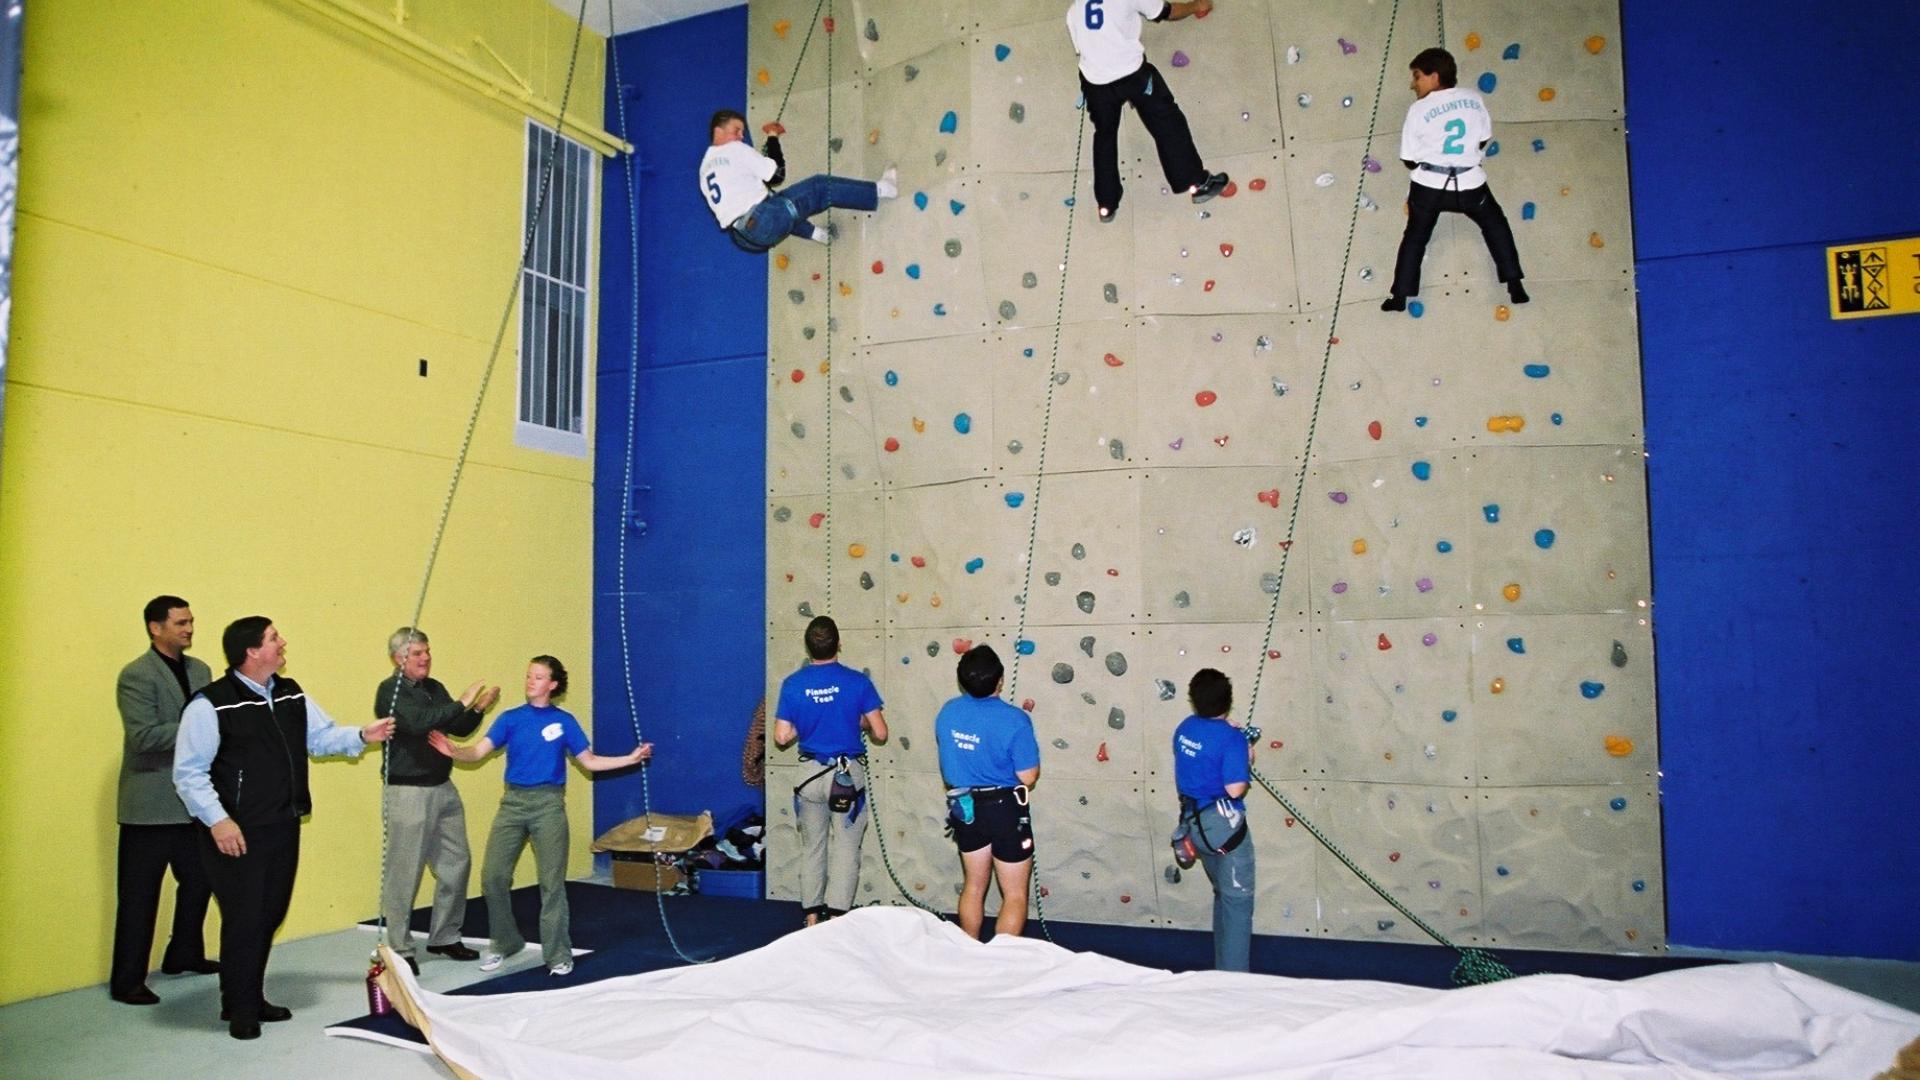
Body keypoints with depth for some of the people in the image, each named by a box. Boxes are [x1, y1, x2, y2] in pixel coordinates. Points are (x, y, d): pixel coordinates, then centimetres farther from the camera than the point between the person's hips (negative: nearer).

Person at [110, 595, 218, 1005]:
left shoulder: (200, 670, 11)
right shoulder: (136, 675, -11)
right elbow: (143, 736, -21)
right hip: (151, 803, -7)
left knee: (198, 880, 15)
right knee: (140, 894, 1)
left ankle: (184, 955, 33)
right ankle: (127, 980, 10)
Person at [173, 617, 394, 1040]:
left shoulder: (291, 695, 8)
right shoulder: (211, 704, -16)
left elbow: (321, 736, 16)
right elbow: (189, 772, -15)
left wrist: (361, 736, 0)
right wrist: (217, 820, -20)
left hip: (284, 828, 7)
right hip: (237, 834, -7)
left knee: (270, 916, 15)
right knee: (243, 920, 0)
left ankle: (253, 998, 31)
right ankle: (239, 1011, 17)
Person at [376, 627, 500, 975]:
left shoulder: (435, 688, 11)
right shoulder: (390, 691, -10)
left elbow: (459, 729, 14)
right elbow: (417, 722, -27)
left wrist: (478, 709, -3)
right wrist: (461, 704, -26)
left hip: (443, 788, 7)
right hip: (407, 792, -7)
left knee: (456, 863, 11)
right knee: (404, 874, -2)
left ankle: (445, 937, 25)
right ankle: (399, 950, 10)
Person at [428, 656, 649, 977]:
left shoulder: (564, 721, 5)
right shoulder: (510, 718, 6)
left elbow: (589, 762, 8)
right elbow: (478, 752, -5)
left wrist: (631, 758, -2)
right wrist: (453, 751, -26)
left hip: (548, 804, -2)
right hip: (513, 801, 2)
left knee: (552, 881, -1)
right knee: (492, 876, 0)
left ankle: (558, 954, 9)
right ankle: (505, 942, 22)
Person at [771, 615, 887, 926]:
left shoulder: (792, 684, -5)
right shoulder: (857, 682, -11)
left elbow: (781, 737, -4)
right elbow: (880, 733, -9)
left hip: (809, 776, 3)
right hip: (848, 774, -2)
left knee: (812, 847, 15)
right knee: (845, 850, 5)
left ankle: (812, 918, 20)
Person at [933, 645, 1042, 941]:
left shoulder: (947, 712, -6)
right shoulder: (1014, 720, -22)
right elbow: (1028, 777, -17)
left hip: (964, 808, 6)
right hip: (1005, 809, -5)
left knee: (973, 885, 22)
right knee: (1015, 895, 8)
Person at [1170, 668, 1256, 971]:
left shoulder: (1184, 728, 2)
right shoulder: (1232, 738, -20)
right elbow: (1235, 789, -24)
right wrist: (1246, 761, -7)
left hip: (1194, 823, 8)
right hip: (1223, 825, -8)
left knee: (1223, 894, 23)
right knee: (1238, 901, 4)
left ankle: (1221, 967, 30)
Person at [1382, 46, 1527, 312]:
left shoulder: (1418, 109, -10)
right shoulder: (1473, 99, 1)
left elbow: (1409, 160, -5)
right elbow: (1484, 140, 12)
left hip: (1429, 185, -2)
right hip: (1469, 183, 2)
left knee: (1415, 237, 16)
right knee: (1496, 226, 23)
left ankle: (1400, 296, 13)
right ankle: (1515, 285, 18)